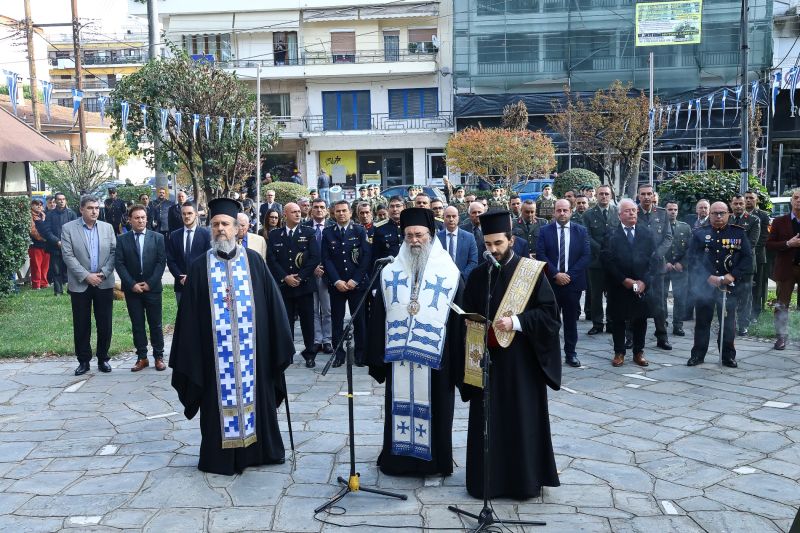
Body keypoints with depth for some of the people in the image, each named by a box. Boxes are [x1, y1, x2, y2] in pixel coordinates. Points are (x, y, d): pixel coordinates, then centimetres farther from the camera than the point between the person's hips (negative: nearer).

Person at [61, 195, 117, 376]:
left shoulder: (107, 227, 6)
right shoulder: (68, 228, -2)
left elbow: (114, 252, 2)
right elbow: (68, 256, -8)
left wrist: (103, 273, -11)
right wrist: (86, 276, -14)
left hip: (104, 283, 2)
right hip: (80, 284, -2)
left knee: (105, 324, 5)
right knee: (81, 325, 5)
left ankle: (103, 358, 19)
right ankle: (83, 360, 16)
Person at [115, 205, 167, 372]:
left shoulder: (157, 237, 3)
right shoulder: (122, 239, 3)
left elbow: (161, 261, -2)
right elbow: (119, 263, -2)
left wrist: (150, 283, -10)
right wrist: (132, 284, -11)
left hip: (152, 288, 0)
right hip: (132, 289, 1)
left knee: (156, 324, 4)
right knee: (137, 325, 5)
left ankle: (159, 357, 12)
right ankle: (142, 357, 12)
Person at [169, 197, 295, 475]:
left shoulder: (253, 260, 3)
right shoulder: (200, 267, 3)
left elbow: (271, 301, 3)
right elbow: (190, 314, 3)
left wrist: (279, 342, 0)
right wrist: (191, 353, -2)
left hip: (251, 347, 1)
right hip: (216, 350, 0)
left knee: (255, 396, 9)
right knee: (220, 400, 6)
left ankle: (258, 450, 24)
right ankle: (221, 456, 18)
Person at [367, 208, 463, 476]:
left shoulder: (449, 273, -2)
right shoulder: (389, 272, 5)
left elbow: (458, 320, -1)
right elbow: (378, 318, 5)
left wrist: (457, 361, -4)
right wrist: (377, 357, 1)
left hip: (435, 357, -2)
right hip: (397, 355, 2)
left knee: (433, 409, 8)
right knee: (399, 407, 10)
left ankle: (435, 460, 25)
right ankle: (397, 456, 26)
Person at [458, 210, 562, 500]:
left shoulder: (532, 271, -4)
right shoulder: (478, 275, 7)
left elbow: (550, 312, -7)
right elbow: (468, 318, 10)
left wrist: (516, 322, -19)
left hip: (520, 360, -3)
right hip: (487, 359, 3)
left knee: (523, 419, 4)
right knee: (487, 421, 7)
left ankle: (525, 479, 18)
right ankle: (488, 479, 20)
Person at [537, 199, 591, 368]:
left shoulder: (581, 231, 4)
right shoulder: (545, 231, 2)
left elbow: (586, 255, -2)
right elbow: (541, 255, -5)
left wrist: (569, 275, -11)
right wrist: (556, 274, -14)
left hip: (573, 282, 1)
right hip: (551, 282, -1)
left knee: (571, 320, 8)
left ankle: (570, 354, 17)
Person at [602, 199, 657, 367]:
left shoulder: (646, 233, 5)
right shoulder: (611, 234, -2)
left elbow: (653, 259, 2)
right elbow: (607, 260, -7)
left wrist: (644, 281, -9)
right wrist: (624, 280, -12)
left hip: (642, 285, 2)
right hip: (618, 286, -2)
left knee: (641, 319, 9)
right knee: (618, 319, 5)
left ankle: (638, 352, 21)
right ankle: (619, 352, 17)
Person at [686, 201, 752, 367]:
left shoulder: (739, 233, 5)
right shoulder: (699, 233, 3)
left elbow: (747, 258, 0)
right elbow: (693, 258, -4)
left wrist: (732, 276, -13)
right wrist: (709, 277, -14)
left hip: (729, 285, 0)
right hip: (703, 285, 0)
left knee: (728, 322, 7)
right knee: (702, 321, 7)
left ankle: (728, 356, 20)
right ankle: (698, 354, 17)